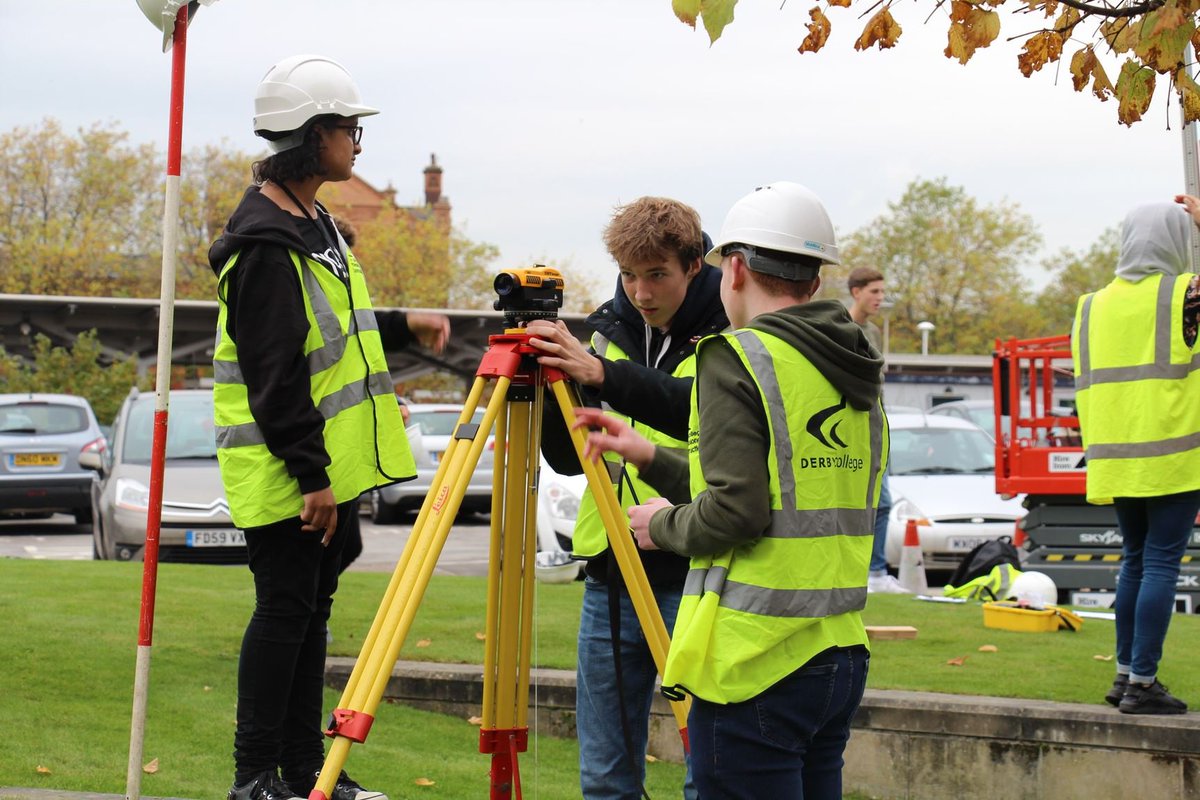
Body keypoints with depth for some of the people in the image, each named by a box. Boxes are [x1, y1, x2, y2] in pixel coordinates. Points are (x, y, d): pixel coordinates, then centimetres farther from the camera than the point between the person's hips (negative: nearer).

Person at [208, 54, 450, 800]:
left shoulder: (314, 221, 13)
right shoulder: (265, 243, -19)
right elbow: (274, 372, -22)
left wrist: (401, 326, 14)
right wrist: (308, 474, -22)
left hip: (329, 463, 10)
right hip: (286, 473, -10)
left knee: (313, 607, 13)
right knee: (285, 607, -4)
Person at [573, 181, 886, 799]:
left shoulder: (738, 359, -10)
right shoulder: (855, 373, 14)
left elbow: (736, 514, -19)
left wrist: (664, 524, 1)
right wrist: (650, 458, 22)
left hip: (756, 666, -8)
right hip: (841, 656, 8)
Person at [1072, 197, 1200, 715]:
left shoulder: (1092, 307, 8)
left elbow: (1085, 386, 12)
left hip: (1115, 461, 6)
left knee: (1135, 560, 17)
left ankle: (1126, 673, 21)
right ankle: (1142, 685, -4)